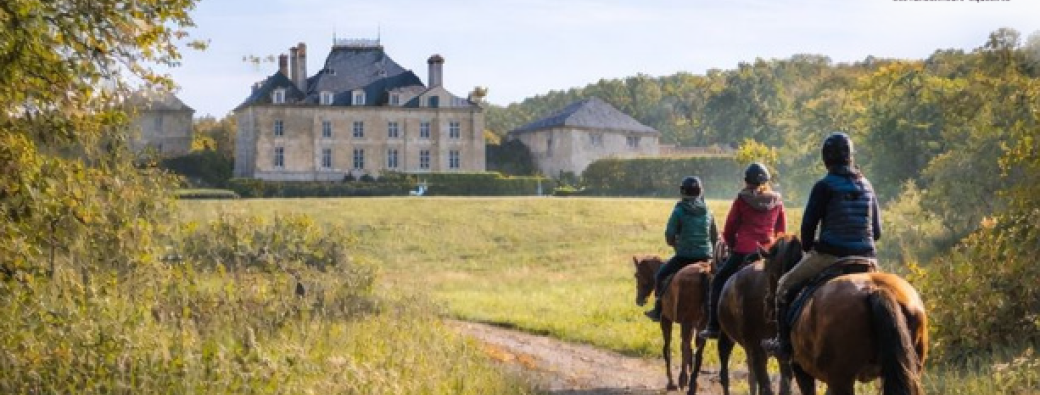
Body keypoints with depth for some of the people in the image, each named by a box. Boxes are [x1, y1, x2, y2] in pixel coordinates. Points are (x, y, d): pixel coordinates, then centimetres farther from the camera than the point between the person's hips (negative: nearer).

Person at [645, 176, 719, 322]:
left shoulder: (679, 212, -8)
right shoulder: (707, 212, 5)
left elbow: (669, 238, -8)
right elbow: (715, 238, 11)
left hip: (684, 257, -4)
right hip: (706, 257, 4)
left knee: (660, 275, 15)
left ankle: (658, 311, 11)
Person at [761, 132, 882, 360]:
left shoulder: (825, 186, -8)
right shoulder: (866, 186, 10)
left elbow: (808, 224, -5)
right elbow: (877, 231, 12)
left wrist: (808, 248, 12)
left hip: (830, 255, -5)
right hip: (865, 255, 5)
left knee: (786, 286, 13)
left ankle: (784, 343, 10)